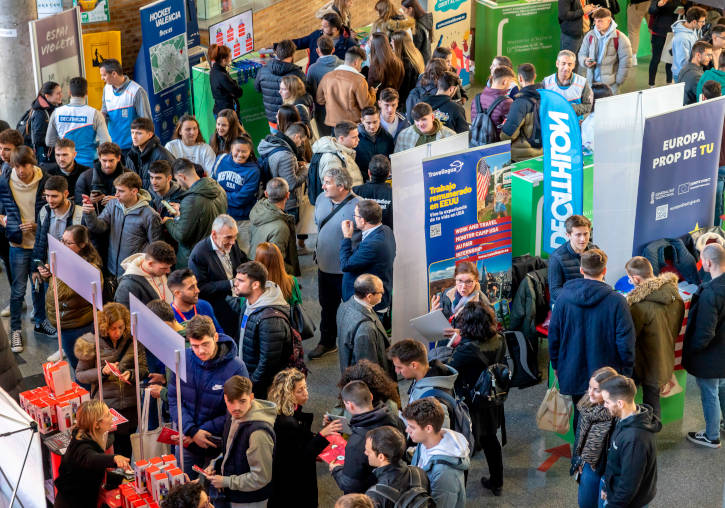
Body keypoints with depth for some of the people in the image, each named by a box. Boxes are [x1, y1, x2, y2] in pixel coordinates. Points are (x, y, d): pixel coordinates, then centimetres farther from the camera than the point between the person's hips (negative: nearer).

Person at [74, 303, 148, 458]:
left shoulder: (133, 341, -4)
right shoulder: (94, 343, -7)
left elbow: (143, 369, 3)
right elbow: (80, 374, -2)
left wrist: (131, 374, -18)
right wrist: (103, 372, -17)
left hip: (129, 406, 1)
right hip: (104, 405, -1)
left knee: (124, 445, 14)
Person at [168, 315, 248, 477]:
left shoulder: (236, 368, -19)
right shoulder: (183, 359, -9)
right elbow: (174, 400, -4)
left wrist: (202, 431, -17)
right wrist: (192, 431, -17)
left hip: (218, 446, -3)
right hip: (187, 443, 3)